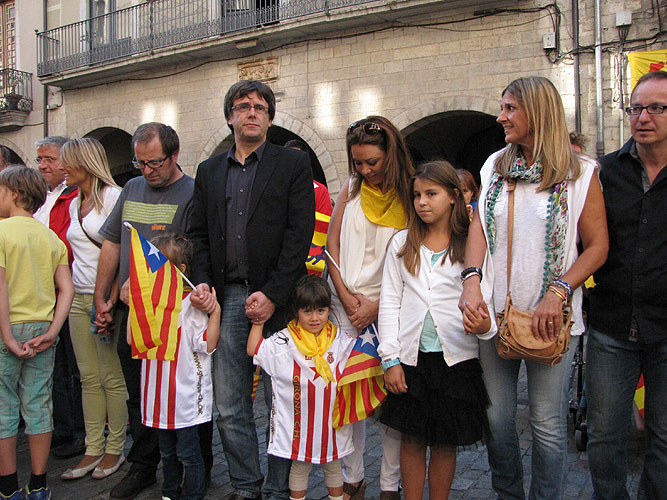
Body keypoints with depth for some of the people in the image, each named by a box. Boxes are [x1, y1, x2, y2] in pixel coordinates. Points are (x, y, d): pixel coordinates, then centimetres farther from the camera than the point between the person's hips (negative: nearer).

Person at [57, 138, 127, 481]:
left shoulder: (112, 196, -7)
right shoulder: (74, 204, 17)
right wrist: (69, 290, 14)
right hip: (78, 297, 8)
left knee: (111, 377, -1)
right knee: (89, 377, 10)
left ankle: (115, 448, 12)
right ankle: (93, 449, 17)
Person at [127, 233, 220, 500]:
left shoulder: (191, 304, -14)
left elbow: (207, 345, -17)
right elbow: (133, 339, 8)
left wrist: (215, 312, -27)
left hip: (186, 395, -7)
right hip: (159, 393, 7)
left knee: (188, 453, 5)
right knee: (167, 451, 23)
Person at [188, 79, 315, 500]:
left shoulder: (293, 164, 3)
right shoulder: (209, 171, 17)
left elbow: (300, 233, -6)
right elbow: (198, 233, 16)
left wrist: (272, 294, -13)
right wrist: (202, 282, -1)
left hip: (276, 302, -4)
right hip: (227, 300, 4)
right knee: (230, 408, 10)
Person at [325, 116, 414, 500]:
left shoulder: (410, 193, -3)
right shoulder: (351, 188, 8)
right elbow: (332, 244, 8)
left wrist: (377, 306, -11)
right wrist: (346, 296, -2)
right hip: (347, 304, 3)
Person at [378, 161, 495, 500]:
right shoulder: (402, 243, 5)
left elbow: (483, 299, -3)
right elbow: (389, 302, 3)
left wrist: (484, 325, -27)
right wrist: (390, 358, -2)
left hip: (455, 358, -1)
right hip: (410, 357, 1)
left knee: (445, 442, 11)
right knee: (412, 439, 11)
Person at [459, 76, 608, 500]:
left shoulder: (580, 173, -2)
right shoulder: (495, 167, 10)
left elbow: (597, 246, -3)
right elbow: (479, 226, 2)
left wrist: (558, 293, -16)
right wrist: (472, 280, -15)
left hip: (550, 317, -3)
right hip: (495, 311, 4)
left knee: (548, 421, 6)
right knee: (497, 417, 12)